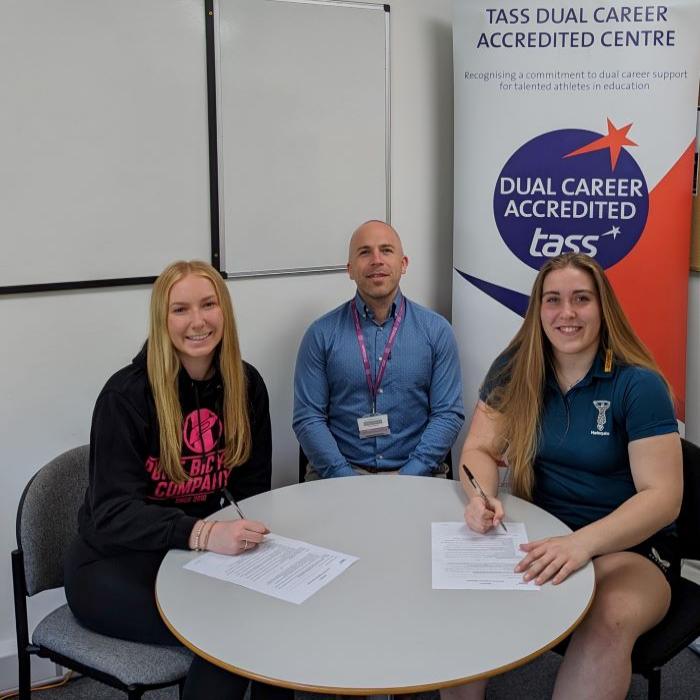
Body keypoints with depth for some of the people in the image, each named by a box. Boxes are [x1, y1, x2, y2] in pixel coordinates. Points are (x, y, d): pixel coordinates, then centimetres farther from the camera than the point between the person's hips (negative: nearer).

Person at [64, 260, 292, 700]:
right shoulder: (127, 394, -16)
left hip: (199, 550, 5)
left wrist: (249, 533, -16)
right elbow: (111, 512, -21)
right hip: (113, 562, -4)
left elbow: (253, 485, 6)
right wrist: (201, 533, -36)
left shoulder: (246, 384, -1)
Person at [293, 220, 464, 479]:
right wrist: (346, 478, -12)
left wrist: (407, 478, -10)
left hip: (415, 474, 1)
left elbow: (448, 413, 1)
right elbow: (308, 418, 0)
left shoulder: (436, 330, 5)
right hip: (339, 474, -1)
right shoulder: (321, 334, 3)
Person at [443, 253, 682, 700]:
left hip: (628, 545, -3)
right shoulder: (515, 370, 1)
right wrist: (482, 497, -23)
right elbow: (480, 450, 2)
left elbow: (663, 496, -18)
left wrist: (582, 543, -35)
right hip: (543, 533, 3)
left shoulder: (639, 384, -12)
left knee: (609, 622, -35)